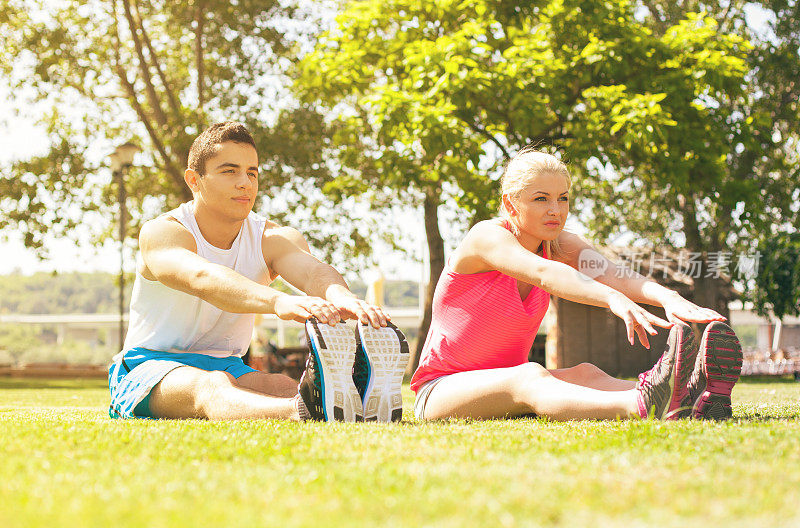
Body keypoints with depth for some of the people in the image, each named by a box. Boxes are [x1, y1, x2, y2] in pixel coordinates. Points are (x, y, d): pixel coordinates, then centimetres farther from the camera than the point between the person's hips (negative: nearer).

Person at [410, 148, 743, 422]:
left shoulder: (560, 246, 2)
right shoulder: (488, 237, -17)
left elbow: (610, 273, -20)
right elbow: (543, 274, -38)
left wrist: (668, 297, -42)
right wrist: (615, 300, -56)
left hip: (509, 387, 6)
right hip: (441, 391, -6)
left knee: (584, 375, -26)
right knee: (529, 377, -37)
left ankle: (679, 404, -55)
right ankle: (641, 406, -65)